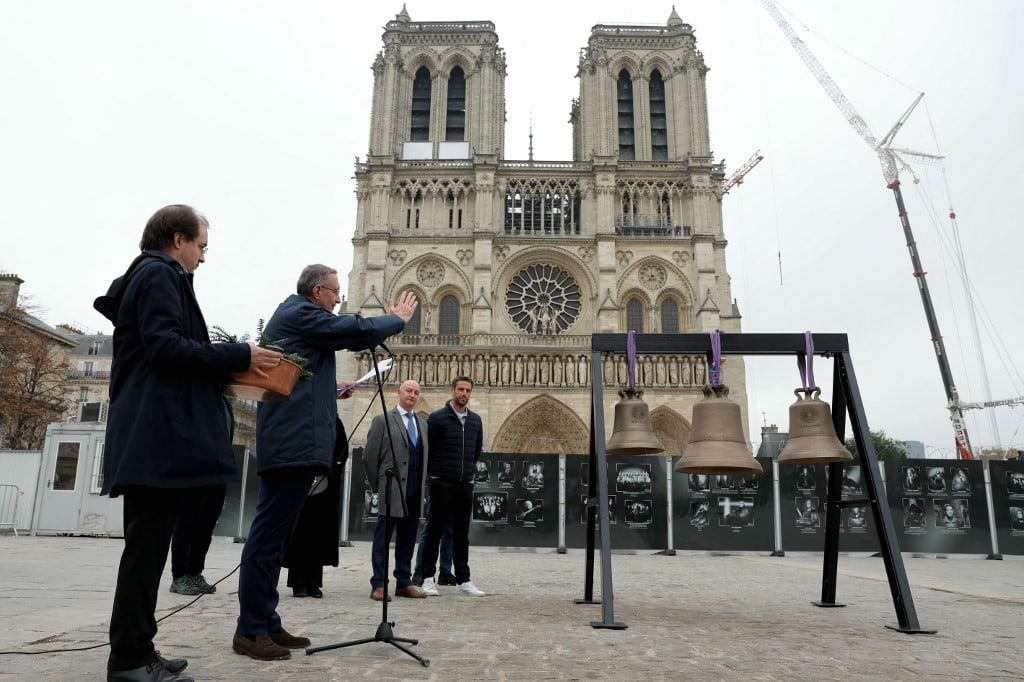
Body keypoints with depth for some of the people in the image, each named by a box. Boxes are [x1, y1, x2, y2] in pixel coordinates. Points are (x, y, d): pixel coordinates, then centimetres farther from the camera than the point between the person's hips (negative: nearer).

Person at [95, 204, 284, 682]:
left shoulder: (148, 277, 25)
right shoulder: (160, 275, -6)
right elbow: (166, 346, -18)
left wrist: (227, 368, 17)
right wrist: (240, 356, -14)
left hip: (151, 434, 10)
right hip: (158, 434, -10)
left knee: (148, 544, 12)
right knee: (147, 545, -6)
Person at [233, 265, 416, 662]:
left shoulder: (293, 314, 24)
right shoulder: (300, 312, -7)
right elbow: (356, 331, -10)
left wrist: (332, 390, 20)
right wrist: (398, 319, 5)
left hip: (289, 441, 11)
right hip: (295, 442, -11)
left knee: (274, 535, 10)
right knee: (269, 535, -8)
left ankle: (265, 624, 16)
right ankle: (250, 630, -3)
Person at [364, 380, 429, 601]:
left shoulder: (422, 424, 16)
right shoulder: (383, 420, -1)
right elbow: (369, 456, -2)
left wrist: (422, 485, 11)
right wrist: (379, 484, 1)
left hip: (415, 493, 6)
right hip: (392, 492, -5)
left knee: (407, 540, 11)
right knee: (383, 539, 0)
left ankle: (404, 583, 19)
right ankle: (378, 585, 7)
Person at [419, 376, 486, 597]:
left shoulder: (476, 420, 9)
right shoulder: (437, 417, -6)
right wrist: (433, 470, 5)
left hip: (465, 484, 4)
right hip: (441, 483, -4)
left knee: (462, 533, 9)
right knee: (435, 530, 3)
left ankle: (463, 579, 15)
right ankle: (428, 577, 12)